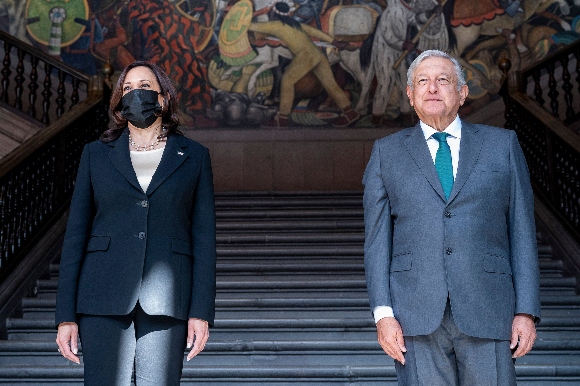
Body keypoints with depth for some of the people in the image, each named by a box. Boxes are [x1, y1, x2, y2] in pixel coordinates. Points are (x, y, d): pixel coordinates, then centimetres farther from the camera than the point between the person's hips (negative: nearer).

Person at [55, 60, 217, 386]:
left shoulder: (194, 157, 10)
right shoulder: (96, 154, 12)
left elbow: (204, 237, 6)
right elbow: (76, 233, 8)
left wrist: (201, 311, -3)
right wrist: (66, 315, 1)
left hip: (165, 299, 0)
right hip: (104, 298, 1)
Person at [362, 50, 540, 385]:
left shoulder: (503, 144, 12)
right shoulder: (387, 153, 12)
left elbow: (522, 232, 8)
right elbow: (377, 238, 6)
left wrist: (526, 311, 0)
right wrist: (383, 313, -4)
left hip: (486, 313, 0)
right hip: (417, 317, 0)